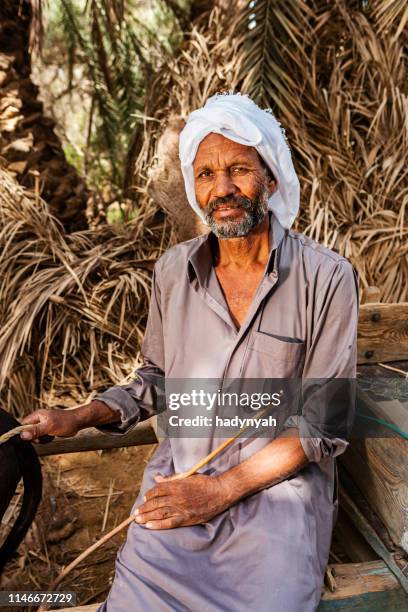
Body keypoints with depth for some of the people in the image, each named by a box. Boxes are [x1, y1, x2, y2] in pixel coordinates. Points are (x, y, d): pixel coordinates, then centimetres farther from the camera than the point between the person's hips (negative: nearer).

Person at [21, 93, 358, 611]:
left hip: (279, 486, -2)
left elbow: (324, 421, -8)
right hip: (178, 481, 3)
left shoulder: (327, 278, -9)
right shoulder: (173, 270, 2)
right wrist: (77, 418, 0)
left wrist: (222, 489, -13)